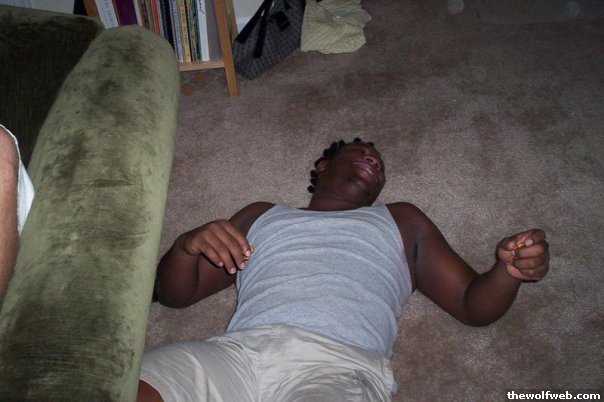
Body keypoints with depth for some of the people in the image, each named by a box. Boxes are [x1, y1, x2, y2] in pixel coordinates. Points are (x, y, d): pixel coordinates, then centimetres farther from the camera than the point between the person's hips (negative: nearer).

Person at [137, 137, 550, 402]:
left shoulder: (402, 221, 32)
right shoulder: (261, 216, 32)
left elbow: (472, 305, 24)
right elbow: (174, 293, 26)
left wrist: (508, 271, -1)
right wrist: (188, 244, 2)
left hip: (342, 365, 0)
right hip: (241, 349, 1)